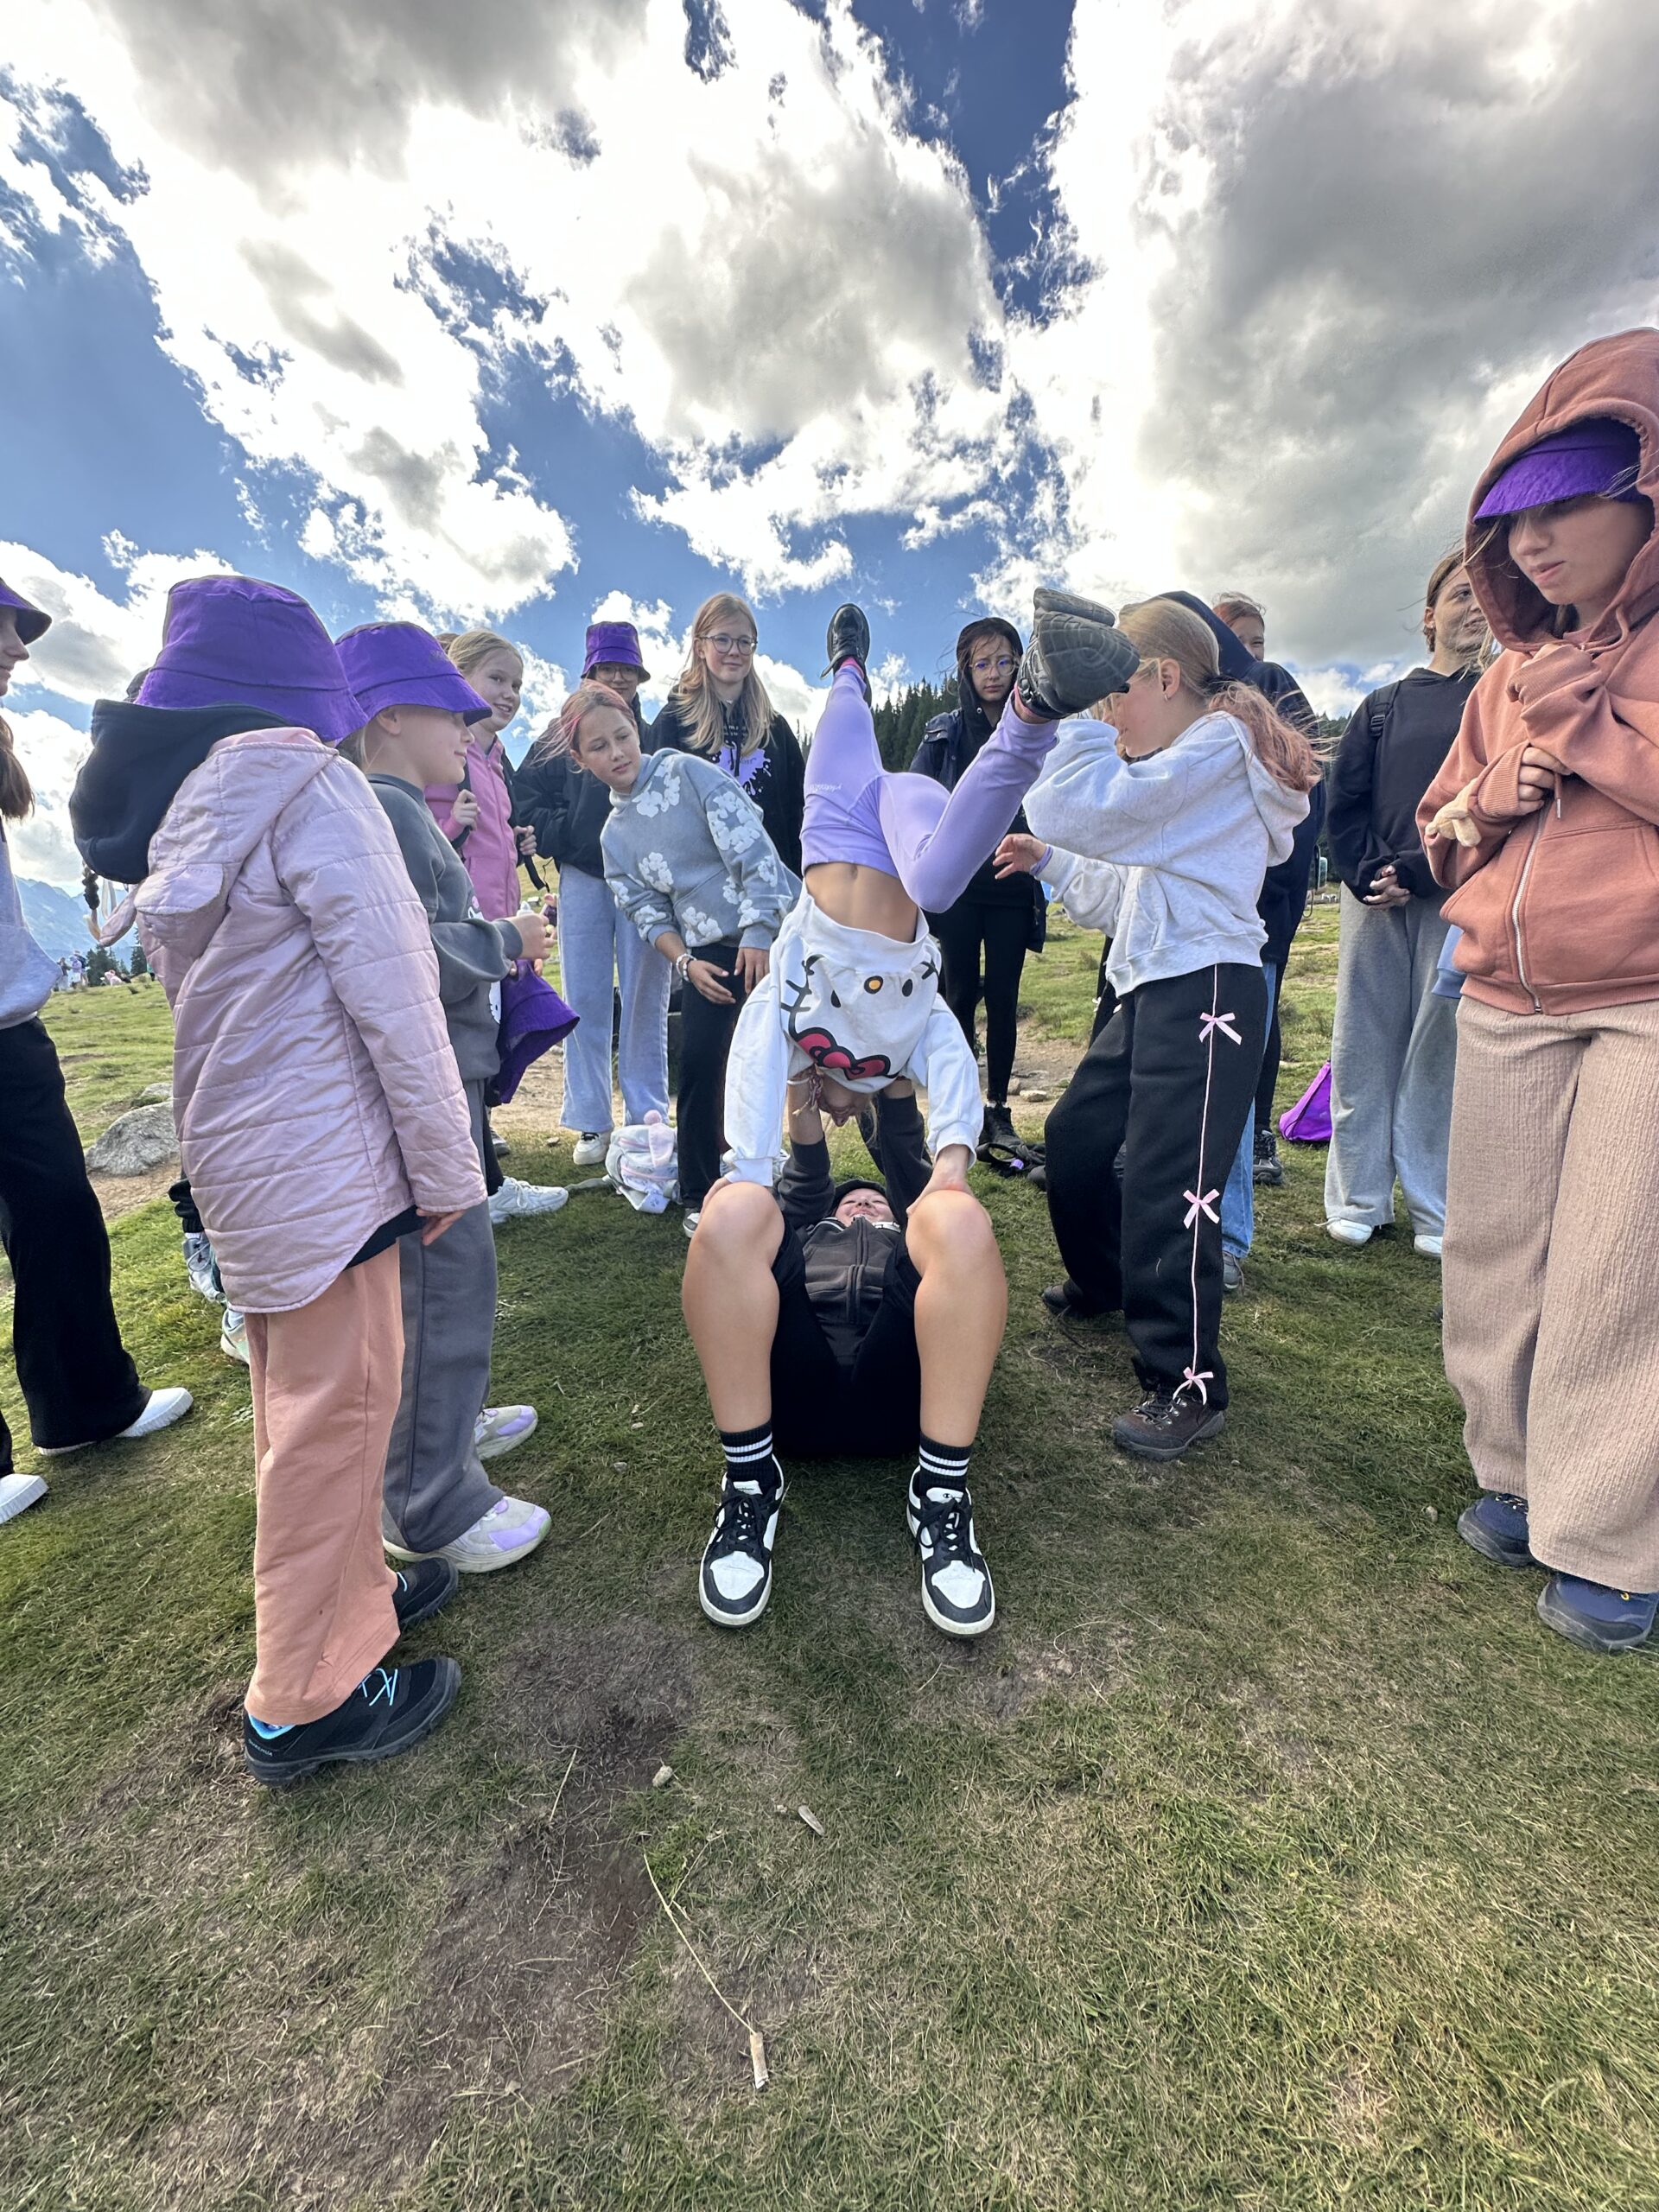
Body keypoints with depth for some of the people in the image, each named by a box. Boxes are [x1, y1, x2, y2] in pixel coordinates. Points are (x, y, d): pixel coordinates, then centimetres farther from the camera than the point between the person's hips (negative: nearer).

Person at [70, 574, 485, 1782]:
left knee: (301, 1401, 20)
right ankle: (308, 1700, 22)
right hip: (323, 1160, -9)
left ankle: (345, 1587, 40)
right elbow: (389, 993, -18)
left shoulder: (174, 807, 13)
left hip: (236, 1150, 9)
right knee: (334, 1413, 4)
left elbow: (243, 985, 15)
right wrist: (446, 1167, -10)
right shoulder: (308, 783, -12)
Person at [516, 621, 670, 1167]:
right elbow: (528, 794, 8)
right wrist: (560, 838, -6)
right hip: (582, 881, 1)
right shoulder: (563, 735, 13)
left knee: (645, 1003, -1)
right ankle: (591, 1122, 9)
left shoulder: (658, 738, 12)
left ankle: (647, 1119, 8)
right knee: (585, 1003, 1)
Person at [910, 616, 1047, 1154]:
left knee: (1003, 999, 4)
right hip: (957, 887, -1)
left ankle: (999, 1108, 13)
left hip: (1013, 889, 1)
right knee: (961, 997, 1)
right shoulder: (944, 733, 6)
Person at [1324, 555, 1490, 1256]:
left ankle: (1437, 1211, 6)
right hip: (1373, 896, 2)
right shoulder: (1383, 706, 15)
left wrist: (1417, 874, -13)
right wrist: (1368, 874, -9)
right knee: (1364, 1045, 1)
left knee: (1442, 1050, -3)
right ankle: (1357, 1198, 10)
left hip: (1456, 896, -2)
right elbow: (1344, 802, 6)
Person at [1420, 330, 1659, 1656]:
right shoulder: (1508, 677, 18)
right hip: (1507, 1009, 5)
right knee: (1495, 1252, 5)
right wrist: (1483, 806, 1)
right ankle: (1519, 1478, 23)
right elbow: (1437, 837, 21)